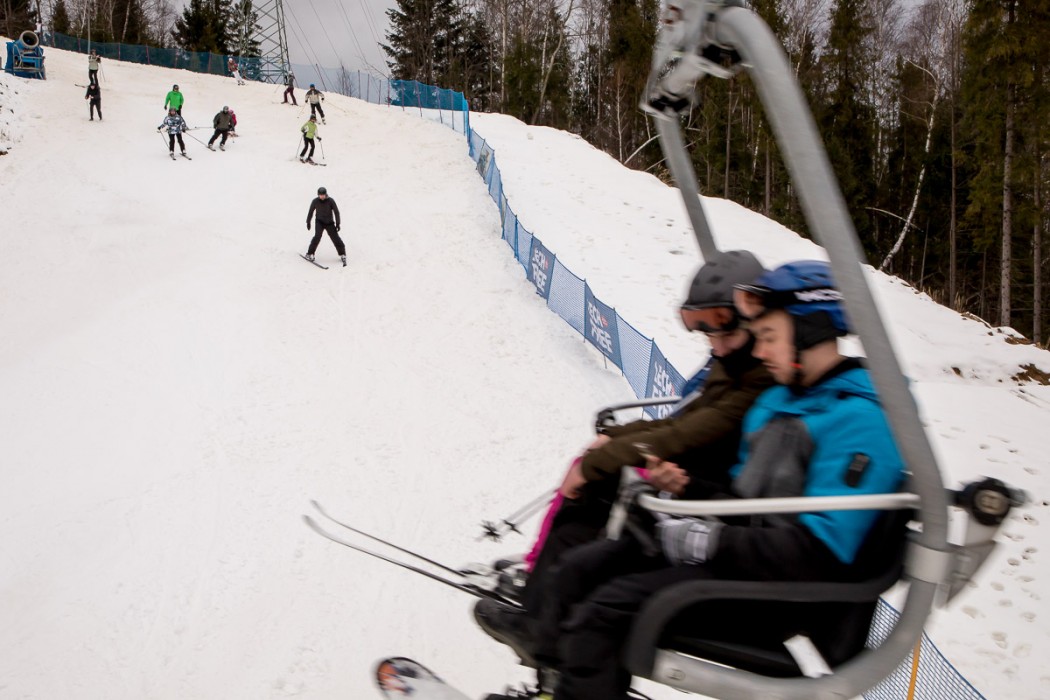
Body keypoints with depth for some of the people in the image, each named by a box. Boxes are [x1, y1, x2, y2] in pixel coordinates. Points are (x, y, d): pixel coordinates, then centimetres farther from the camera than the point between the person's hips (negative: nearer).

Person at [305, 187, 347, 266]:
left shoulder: (330, 201, -14)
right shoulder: (315, 201, -11)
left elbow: (336, 212, -7)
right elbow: (311, 211, 4)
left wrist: (337, 223, -9)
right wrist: (308, 222, 10)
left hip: (329, 223, 0)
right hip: (319, 222, 0)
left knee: (336, 238, -1)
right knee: (317, 236, -20)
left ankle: (342, 255, 15)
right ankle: (310, 254, -10)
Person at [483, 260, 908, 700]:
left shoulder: (859, 419, -18)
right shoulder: (776, 402, 12)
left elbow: (820, 552, -25)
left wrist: (710, 540, -22)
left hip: (785, 588, -9)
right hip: (744, 547, 9)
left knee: (606, 609, -21)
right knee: (581, 567, 3)